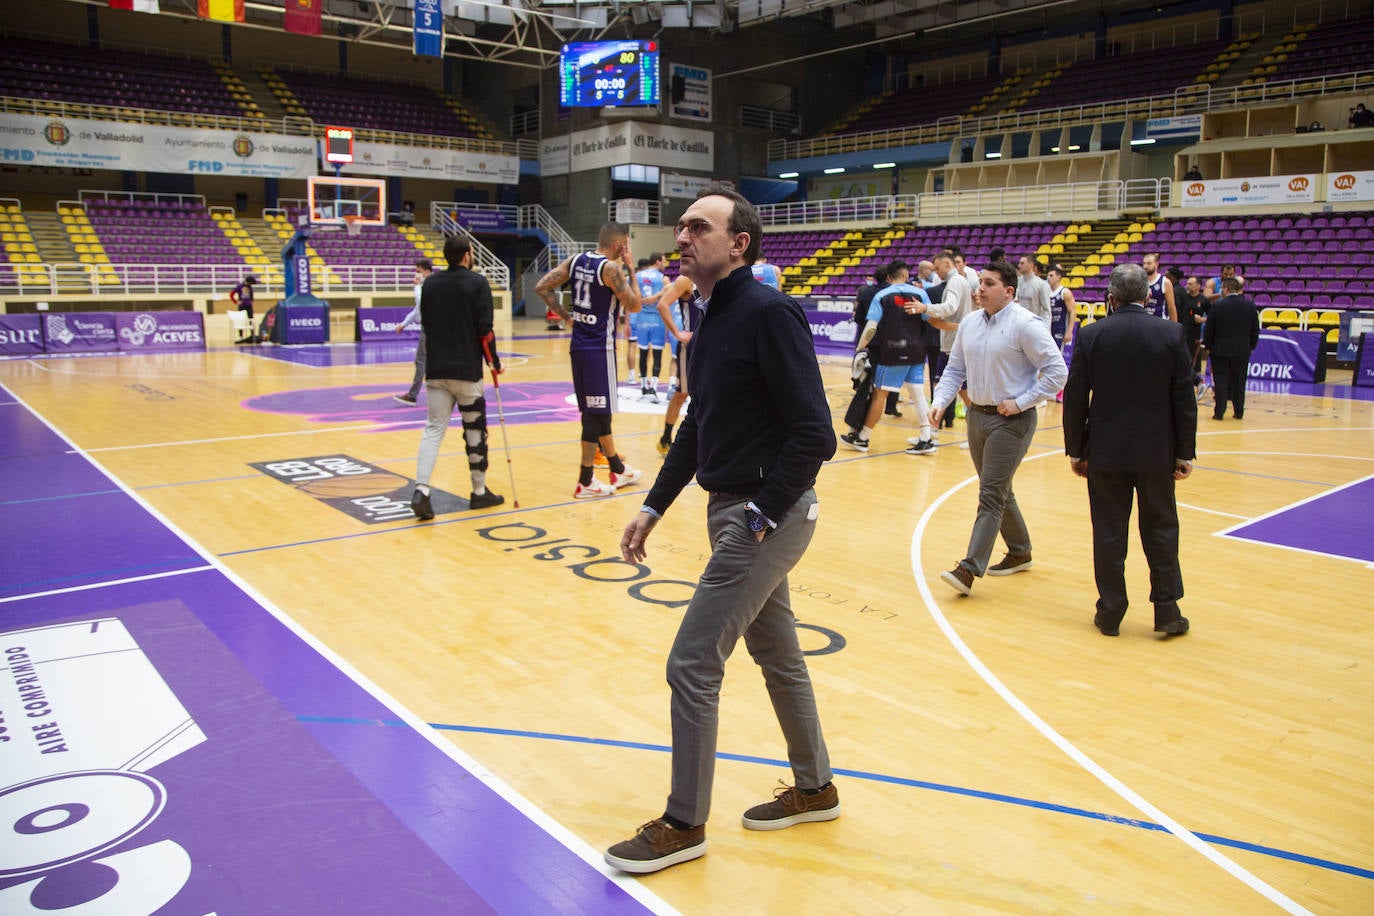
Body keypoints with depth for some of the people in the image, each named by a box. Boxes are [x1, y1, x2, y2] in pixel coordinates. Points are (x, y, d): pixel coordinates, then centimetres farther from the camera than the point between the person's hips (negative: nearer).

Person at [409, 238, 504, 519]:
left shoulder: (430, 283, 8)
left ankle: (421, 490, -13)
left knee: (433, 429, 3)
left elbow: (425, 324, 15)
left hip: (435, 369, 4)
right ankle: (479, 492, 19)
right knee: (475, 430, 9)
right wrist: (494, 362, 0)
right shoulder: (477, 283, -6)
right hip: (467, 370, -4)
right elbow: (484, 328, -11)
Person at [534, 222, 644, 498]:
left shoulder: (576, 260, 7)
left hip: (579, 345, 8)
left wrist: (566, 315, 8)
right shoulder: (611, 268, -14)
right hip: (599, 348, -8)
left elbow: (542, 287, 5)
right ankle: (585, 482, 0)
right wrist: (629, 270, -2)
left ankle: (618, 470, 31)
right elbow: (634, 306, -10)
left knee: (598, 410, 16)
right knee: (596, 413, -3)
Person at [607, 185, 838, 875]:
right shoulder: (711, 319, 10)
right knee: (776, 654, 20)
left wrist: (762, 516, -19)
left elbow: (814, 432, -23)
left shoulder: (769, 314, -19)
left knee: (692, 666, -3)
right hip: (732, 509, 9)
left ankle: (684, 825, 15)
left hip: (766, 515, -9)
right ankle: (815, 789, 39)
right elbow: (698, 425, 17)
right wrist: (653, 507, 15)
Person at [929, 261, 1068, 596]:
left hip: (1011, 421, -7)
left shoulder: (1025, 325, -14)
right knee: (999, 492, 18)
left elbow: (1057, 371, -14)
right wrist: (940, 401, -2)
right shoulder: (969, 323, 6)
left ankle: (970, 569, -10)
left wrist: (1021, 403, -16)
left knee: (991, 495, -9)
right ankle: (1019, 552, 35)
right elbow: (955, 369, 13)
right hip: (977, 415, 7)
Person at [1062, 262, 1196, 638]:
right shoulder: (1172, 335, -5)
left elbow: (1075, 398, -4)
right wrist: (1184, 453, 5)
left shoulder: (1091, 336, -6)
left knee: (1109, 533, 7)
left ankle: (1110, 613, 15)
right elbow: (1184, 399, -3)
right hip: (1156, 452, 1)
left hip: (1105, 452, 0)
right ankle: (1167, 610, 17)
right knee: (1160, 530, 13)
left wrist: (1075, 450, 5)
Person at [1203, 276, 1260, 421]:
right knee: (1239, 383, 12)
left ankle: (1219, 412, 0)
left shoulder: (1217, 306, -12)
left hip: (1220, 350, -3)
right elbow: (1255, 331, 5)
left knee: (1220, 381, 2)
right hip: (1243, 351, 3)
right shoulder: (1251, 306, 0)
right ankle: (1239, 412, 17)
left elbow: (1208, 330, -7)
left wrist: (1208, 346, 6)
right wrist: (1251, 346, 16)